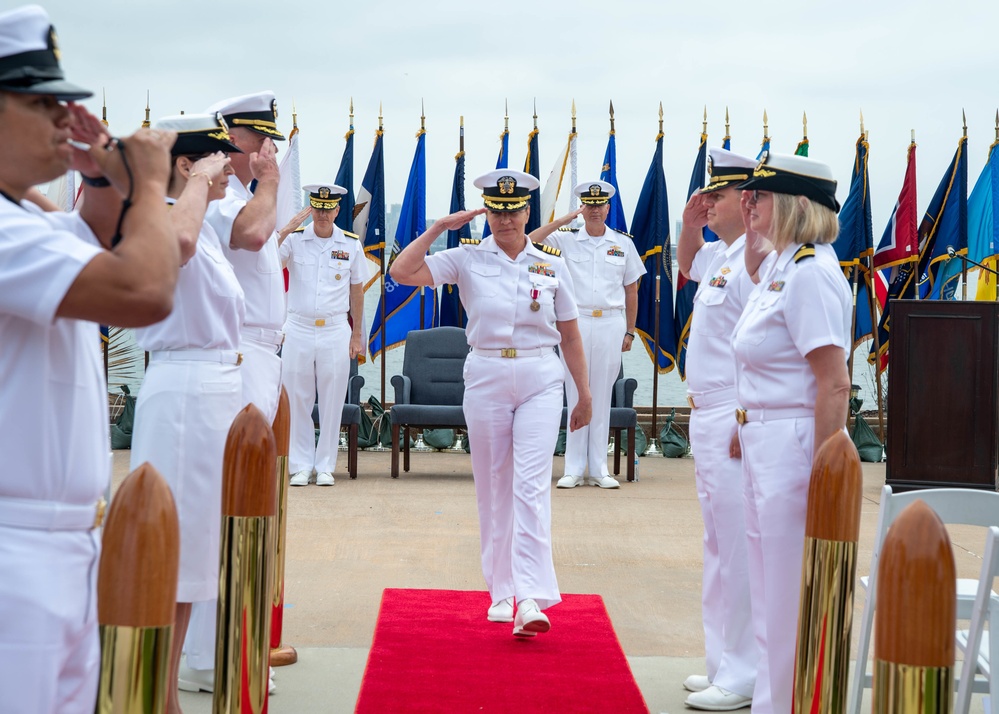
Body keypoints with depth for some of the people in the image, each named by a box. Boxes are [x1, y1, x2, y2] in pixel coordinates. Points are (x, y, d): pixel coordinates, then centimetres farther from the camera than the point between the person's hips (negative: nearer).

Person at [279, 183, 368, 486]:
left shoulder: (351, 244, 3)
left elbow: (356, 291, 9)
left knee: (331, 402, 4)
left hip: (336, 331, 0)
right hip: (299, 330, 0)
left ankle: (325, 466, 14)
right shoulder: (294, 240, 0)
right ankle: (301, 466, 13)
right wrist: (284, 231, -32)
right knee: (297, 401, 4)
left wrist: (357, 335, 8)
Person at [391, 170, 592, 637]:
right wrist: (439, 228, -9)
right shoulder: (468, 258, 2)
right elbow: (401, 272, -8)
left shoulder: (552, 264, 4)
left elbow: (570, 334, 9)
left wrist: (584, 395, 11)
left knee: (531, 485, -13)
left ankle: (531, 599, -20)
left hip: (540, 382, -1)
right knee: (493, 488, 7)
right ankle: (501, 592, 19)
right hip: (486, 379, 1)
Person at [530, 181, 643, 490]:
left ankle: (599, 469, 10)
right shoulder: (566, 239, 4)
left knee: (602, 397, 5)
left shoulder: (623, 243, 8)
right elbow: (530, 242, -10)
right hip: (576, 322, -1)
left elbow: (631, 290, 13)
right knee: (576, 395, 0)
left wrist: (630, 331, 10)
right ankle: (574, 469, 4)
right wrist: (566, 219, -9)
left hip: (611, 324, 1)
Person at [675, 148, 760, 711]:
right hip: (708, 418, 11)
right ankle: (725, 665, 25)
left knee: (737, 550, -6)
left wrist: (745, 425, -25)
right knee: (721, 547, 15)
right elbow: (687, 264, 39)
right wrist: (691, 223, 20)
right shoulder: (721, 256, 15)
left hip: (736, 421, -11)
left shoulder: (755, 260, -17)